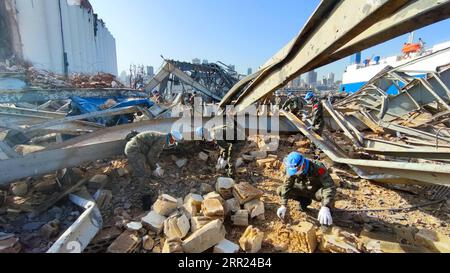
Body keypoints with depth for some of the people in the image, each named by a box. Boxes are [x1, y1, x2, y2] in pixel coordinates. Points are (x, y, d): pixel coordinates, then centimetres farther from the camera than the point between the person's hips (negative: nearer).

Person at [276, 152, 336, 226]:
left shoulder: (318, 169, -35)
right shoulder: (292, 170, -21)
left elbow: (330, 187, -41)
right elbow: (286, 186, -17)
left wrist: (325, 208, -52)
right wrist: (283, 206, -25)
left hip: (317, 191, -4)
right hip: (304, 189, 5)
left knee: (326, 193, -41)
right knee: (280, 191, -14)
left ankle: (327, 209, -6)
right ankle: (305, 200, 8)